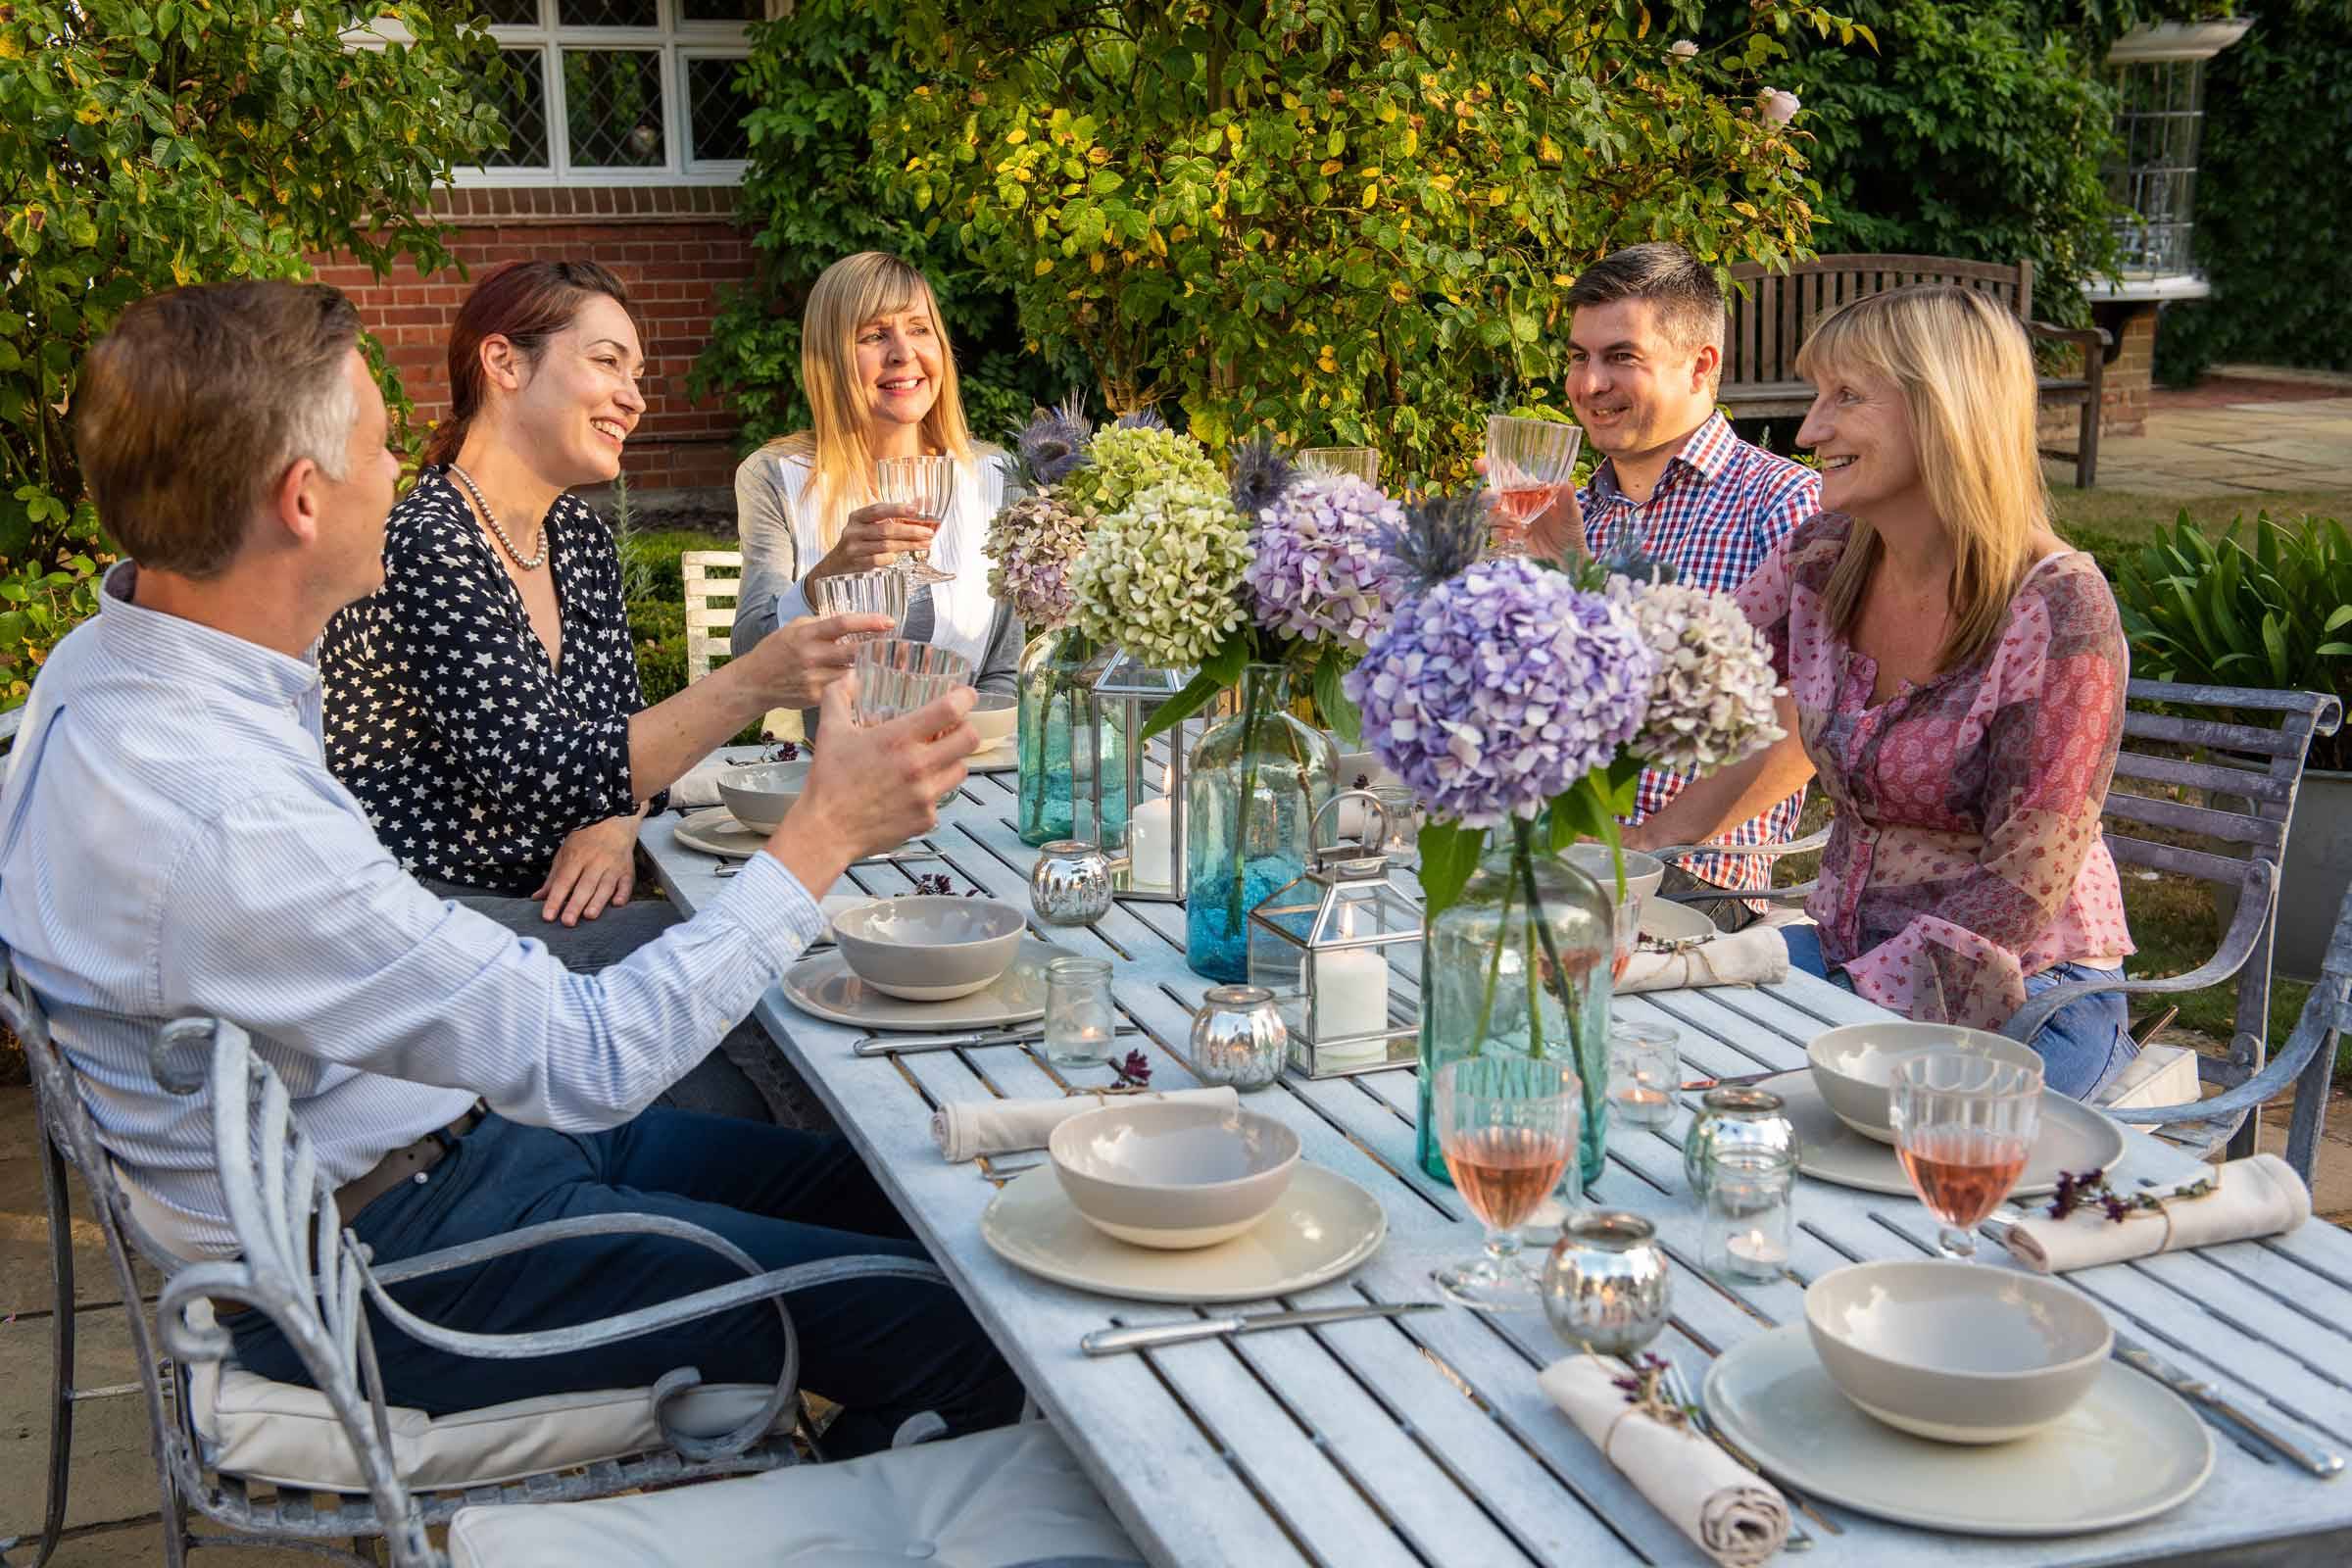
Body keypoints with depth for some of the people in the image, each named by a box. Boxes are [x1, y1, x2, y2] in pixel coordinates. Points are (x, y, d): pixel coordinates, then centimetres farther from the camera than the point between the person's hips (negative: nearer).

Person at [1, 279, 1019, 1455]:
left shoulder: (115, 661, 0)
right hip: (385, 1262, -10)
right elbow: (594, 1059, -28)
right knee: (964, 1340, -11)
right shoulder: (211, 820, -32)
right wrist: (826, 831, -20)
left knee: (889, 1199, 14)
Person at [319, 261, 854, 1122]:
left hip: (533, 908, 8)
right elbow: (537, 781, -26)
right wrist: (748, 683, -34)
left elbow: (622, 732, 15)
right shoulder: (427, 548, -18)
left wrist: (615, 825, -9)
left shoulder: (579, 538, 10)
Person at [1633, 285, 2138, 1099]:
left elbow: (2023, 887, -19)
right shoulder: (1823, 561, 0)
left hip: (2021, 991, -6)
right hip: (1845, 950, 6)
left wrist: (1861, 996, -24)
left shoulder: (2058, 609, -19)